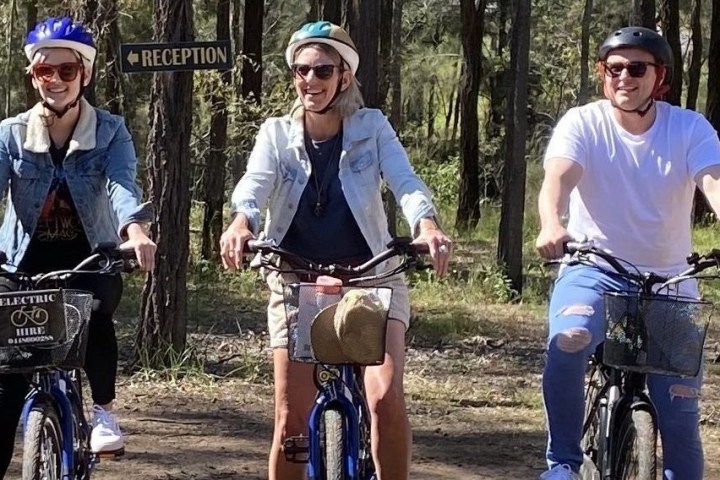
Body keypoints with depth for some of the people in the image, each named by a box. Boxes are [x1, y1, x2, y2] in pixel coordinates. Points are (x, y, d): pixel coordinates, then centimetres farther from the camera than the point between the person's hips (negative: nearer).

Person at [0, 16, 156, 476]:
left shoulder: (110, 132, -3)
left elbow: (122, 183, -20)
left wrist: (135, 229, -43)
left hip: (90, 259, -1)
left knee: (95, 313, -32)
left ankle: (104, 409, -8)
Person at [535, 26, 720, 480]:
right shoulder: (583, 124, -6)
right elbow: (558, 178, -24)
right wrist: (551, 226, -46)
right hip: (593, 270, -1)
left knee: (681, 417, -5)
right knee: (567, 343, -33)